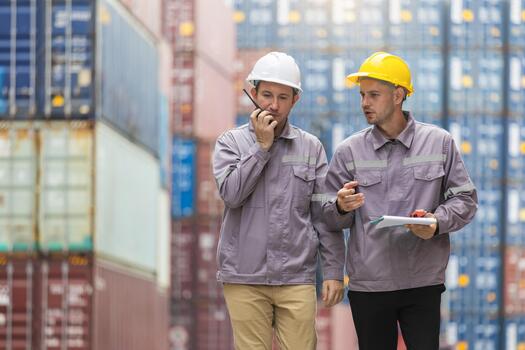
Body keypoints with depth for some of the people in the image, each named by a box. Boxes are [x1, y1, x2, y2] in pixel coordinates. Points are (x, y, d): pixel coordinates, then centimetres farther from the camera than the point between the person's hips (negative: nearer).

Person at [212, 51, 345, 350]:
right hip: (245, 278, -1)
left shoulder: (311, 147, 9)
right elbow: (232, 193, -10)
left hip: (297, 278, 1)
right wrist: (262, 146, -8)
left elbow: (324, 214, 7)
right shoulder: (231, 142, 6)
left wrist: (334, 271, 2)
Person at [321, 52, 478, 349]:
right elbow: (331, 220, 8)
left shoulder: (439, 142, 3)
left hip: (423, 283, -1)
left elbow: (465, 199, 7)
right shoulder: (349, 151, 4)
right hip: (368, 285, 1)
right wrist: (342, 208, -16)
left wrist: (437, 222, -13)